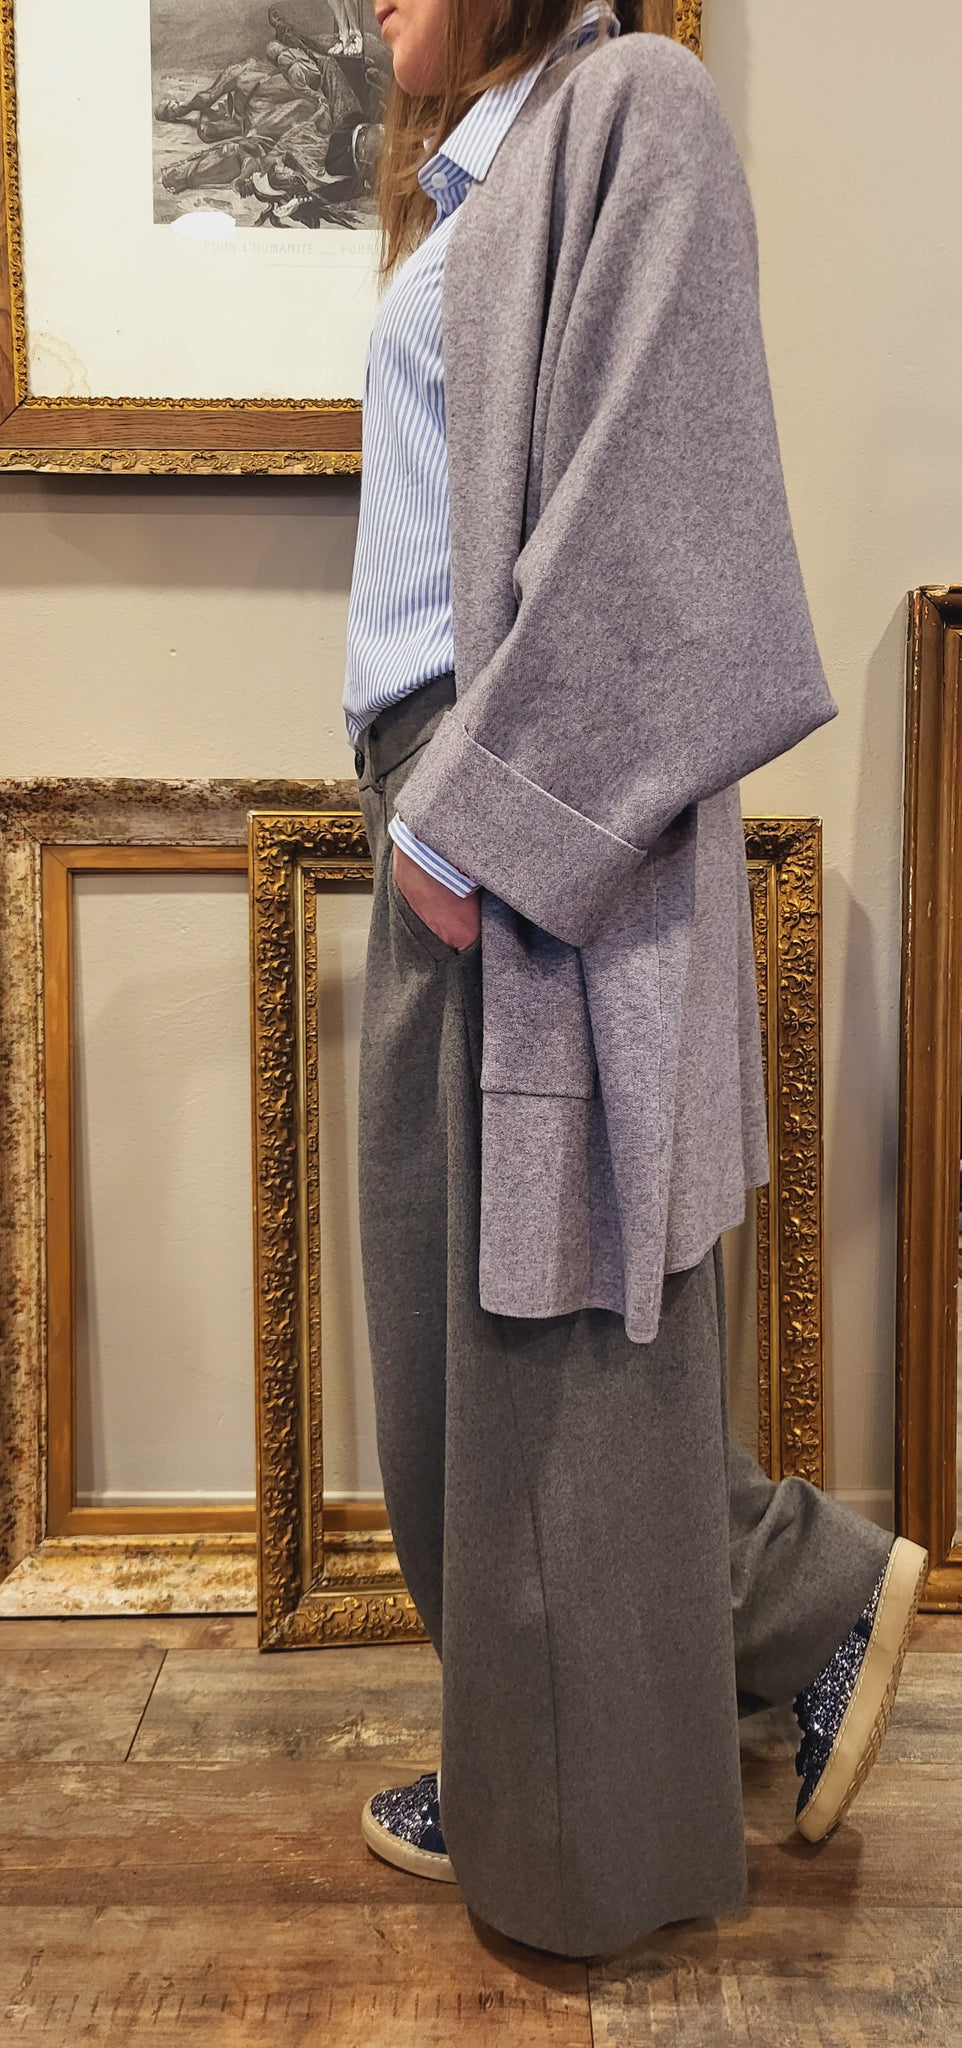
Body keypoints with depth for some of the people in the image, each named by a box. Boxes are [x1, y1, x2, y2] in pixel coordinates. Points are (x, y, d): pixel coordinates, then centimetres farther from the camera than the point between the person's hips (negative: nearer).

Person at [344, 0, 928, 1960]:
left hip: (551, 809, -9)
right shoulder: (477, 170, 24)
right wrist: (428, 801, 13)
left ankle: (592, 1831, 19)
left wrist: (482, 806, -18)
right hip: (454, 804, 9)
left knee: (554, 1312, 0)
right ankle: (524, 1770, 28)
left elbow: (638, 499, -15)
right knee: (451, 1304, 12)